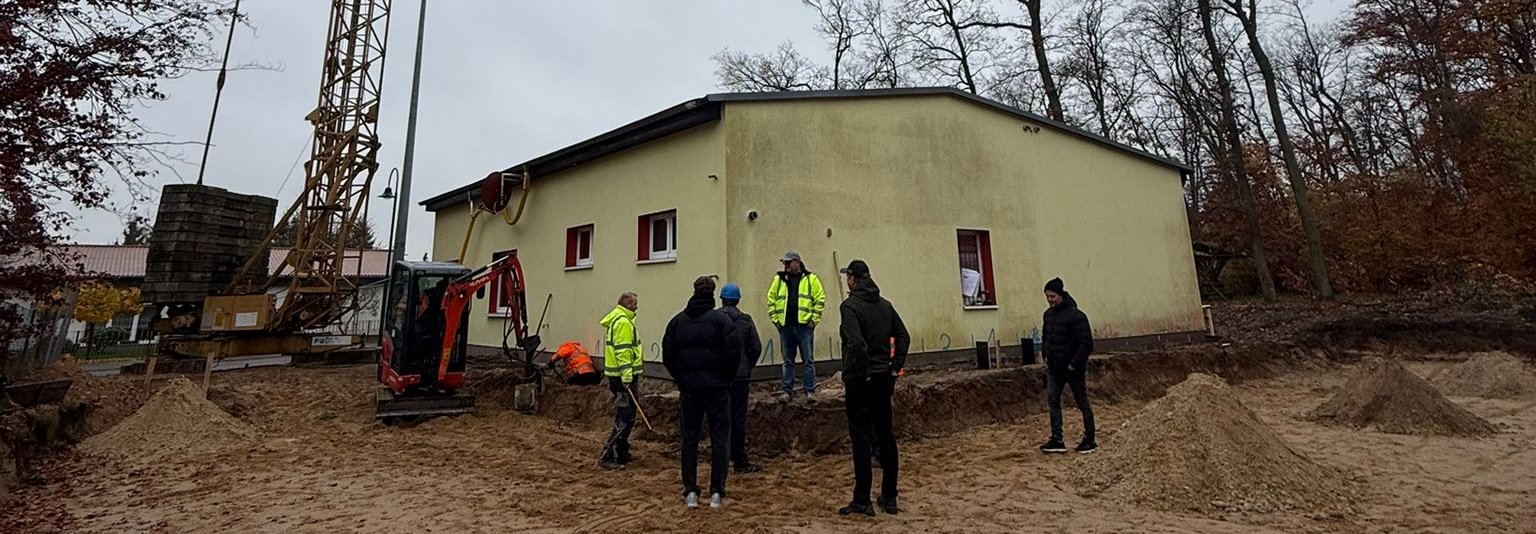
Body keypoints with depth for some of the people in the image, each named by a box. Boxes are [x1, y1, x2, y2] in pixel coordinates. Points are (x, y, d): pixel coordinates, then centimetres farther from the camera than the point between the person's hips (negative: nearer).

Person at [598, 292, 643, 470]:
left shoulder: (618, 319, 19)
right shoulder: (623, 322, -15)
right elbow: (623, 351, -22)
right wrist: (627, 377, -23)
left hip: (622, 377, 11)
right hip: (624, 377, -11)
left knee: (625, 417, 17)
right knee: (624, 418, -8)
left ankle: (621, 453, 26)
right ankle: (607, 456, -6)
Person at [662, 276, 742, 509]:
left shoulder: (678, 320, 4)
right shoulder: (720, 319, -8)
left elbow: (667, 354, 4)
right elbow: (734, 351, -12)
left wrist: (681, 379, 12)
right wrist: (726, 378, 2)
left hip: (688, 388, 3)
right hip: (716, 387, -3)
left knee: (689, 439, 11)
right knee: (719, 439, 5)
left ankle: (690, 492, 14)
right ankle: (717, 492, 7)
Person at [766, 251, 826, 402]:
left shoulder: (811, 279, 0)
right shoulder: (779, 279, 9)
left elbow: (820, 300, -1)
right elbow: (771, 299, 13)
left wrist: (814, 319, -7)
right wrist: (775, 319, 5)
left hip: (804, 326, -3)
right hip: (785, 327, 3)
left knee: (808, 360, 1)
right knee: (788, 361, 11)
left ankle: (810, 391, 9)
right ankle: (788, 391, 20)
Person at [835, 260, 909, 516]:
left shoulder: (850, 305, -13)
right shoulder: (885, 305, 9)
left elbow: (857, 343, -25)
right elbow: (903, 337, 8)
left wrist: (861, 373, -14)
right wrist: (895, 368, 9)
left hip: (860, 380, -7)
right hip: (884, 378, 7)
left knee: (861, 438, 1)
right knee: (885, 435, 13)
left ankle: (862, 501, 7)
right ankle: (889, 497, 22)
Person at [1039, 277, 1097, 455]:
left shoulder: (1076, 315, -17)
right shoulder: (1048, 314, 6)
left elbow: (1086, 343, -19)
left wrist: (1074, 364, -18)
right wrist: (1046, 356, 10)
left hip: (1073, 368, -7)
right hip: (1054, 367, 7)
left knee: (1082, 403, 7)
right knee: (1053, 401, 3)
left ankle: (1090, 441, 19)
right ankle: (1057, 441, 6)